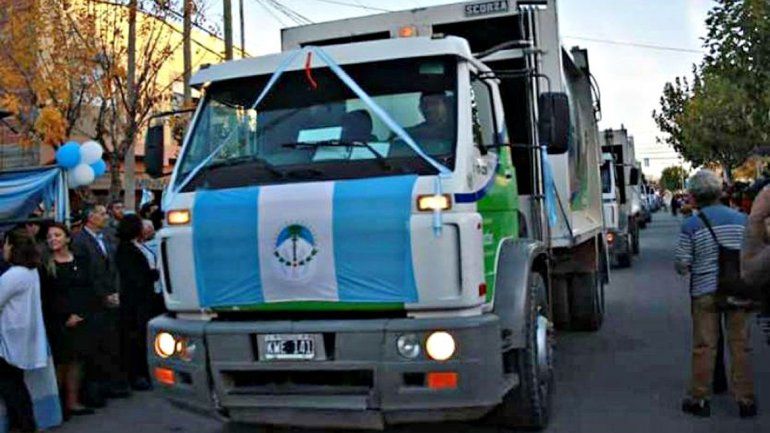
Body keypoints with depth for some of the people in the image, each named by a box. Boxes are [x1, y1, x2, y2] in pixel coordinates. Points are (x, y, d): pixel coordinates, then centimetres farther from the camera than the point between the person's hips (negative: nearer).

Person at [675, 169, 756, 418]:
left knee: (704, 346, 6)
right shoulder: (741, 219, 3)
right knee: (740, 345, 9)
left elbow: (682, 266, -7)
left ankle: (700, 399, 15)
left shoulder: (690, 225, -8)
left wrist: (686, 268, 15)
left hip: (705, 290, -2)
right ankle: (746, 400, 15)